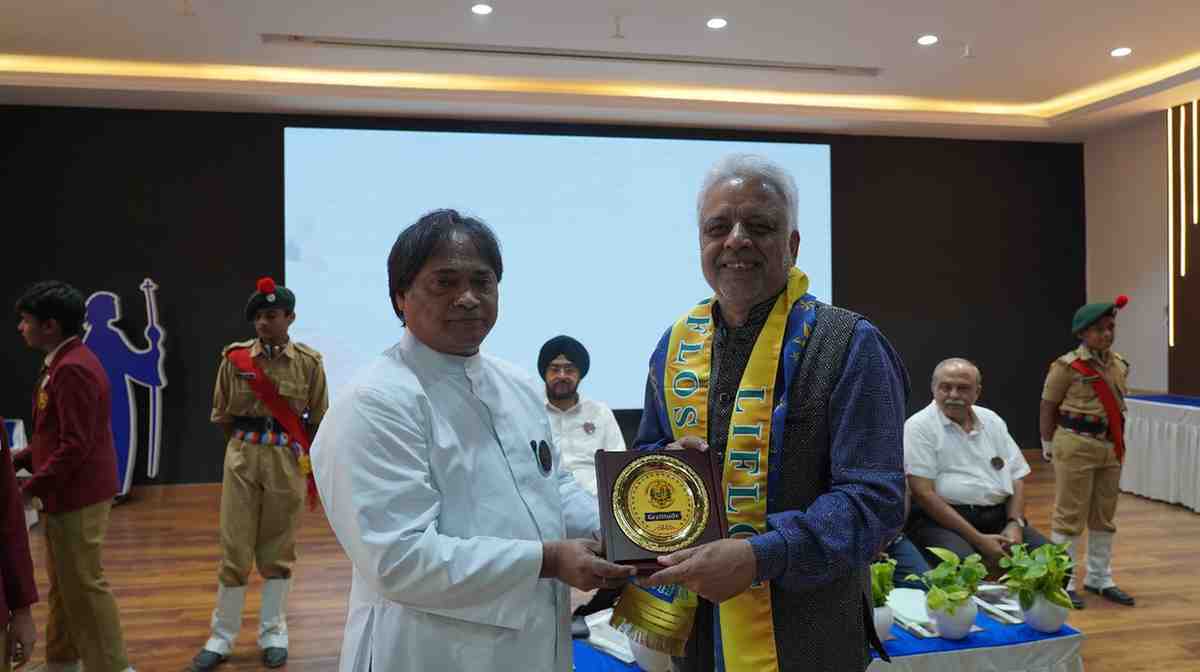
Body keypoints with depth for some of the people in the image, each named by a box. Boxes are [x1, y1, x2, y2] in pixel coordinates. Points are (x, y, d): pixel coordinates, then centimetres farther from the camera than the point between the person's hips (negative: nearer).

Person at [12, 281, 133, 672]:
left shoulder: (72, 370, -21)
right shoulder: (62, 364, 13)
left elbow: (76, 445, -24)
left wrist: (30, 489, -18)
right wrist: (18, 460, 11)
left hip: (76, 497, -10)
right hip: (68, 494, 10)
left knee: (83, 586, -1)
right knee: (63, 585, 19)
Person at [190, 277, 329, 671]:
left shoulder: (309, 362, -3)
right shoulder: (234, 358, -1)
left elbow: (319, 419, 3)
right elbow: (222, 416, 9)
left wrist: (310, 462, 4)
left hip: (288, 461, -1)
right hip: (242, 459, 1)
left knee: (278, 550, 10)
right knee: (234, 548, 4)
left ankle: (274, 633, 23)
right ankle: (222, 637, 19)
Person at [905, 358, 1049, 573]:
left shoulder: (991, 420, 16)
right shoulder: (919, 426, -3)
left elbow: (1017, 478, 17)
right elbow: (923, 492, -11)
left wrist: (1015, 524, -3)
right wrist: (978, 539, -16)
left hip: (999, 515, 6)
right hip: (941, 519, -5)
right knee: (963, 564, -35)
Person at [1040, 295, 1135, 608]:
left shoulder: (1119, 364, 6)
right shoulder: (1067, 366, -13)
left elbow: (1115, 405, 17)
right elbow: (1048, 407, -4)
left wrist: (1115, 441, 15)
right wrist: (1049, 445, 3)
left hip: (1111, 447, 7)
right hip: (1076, 446, -6)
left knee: (1104, 515, 15)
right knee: (1070, 515, 0)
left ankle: (1099, 578, 29)